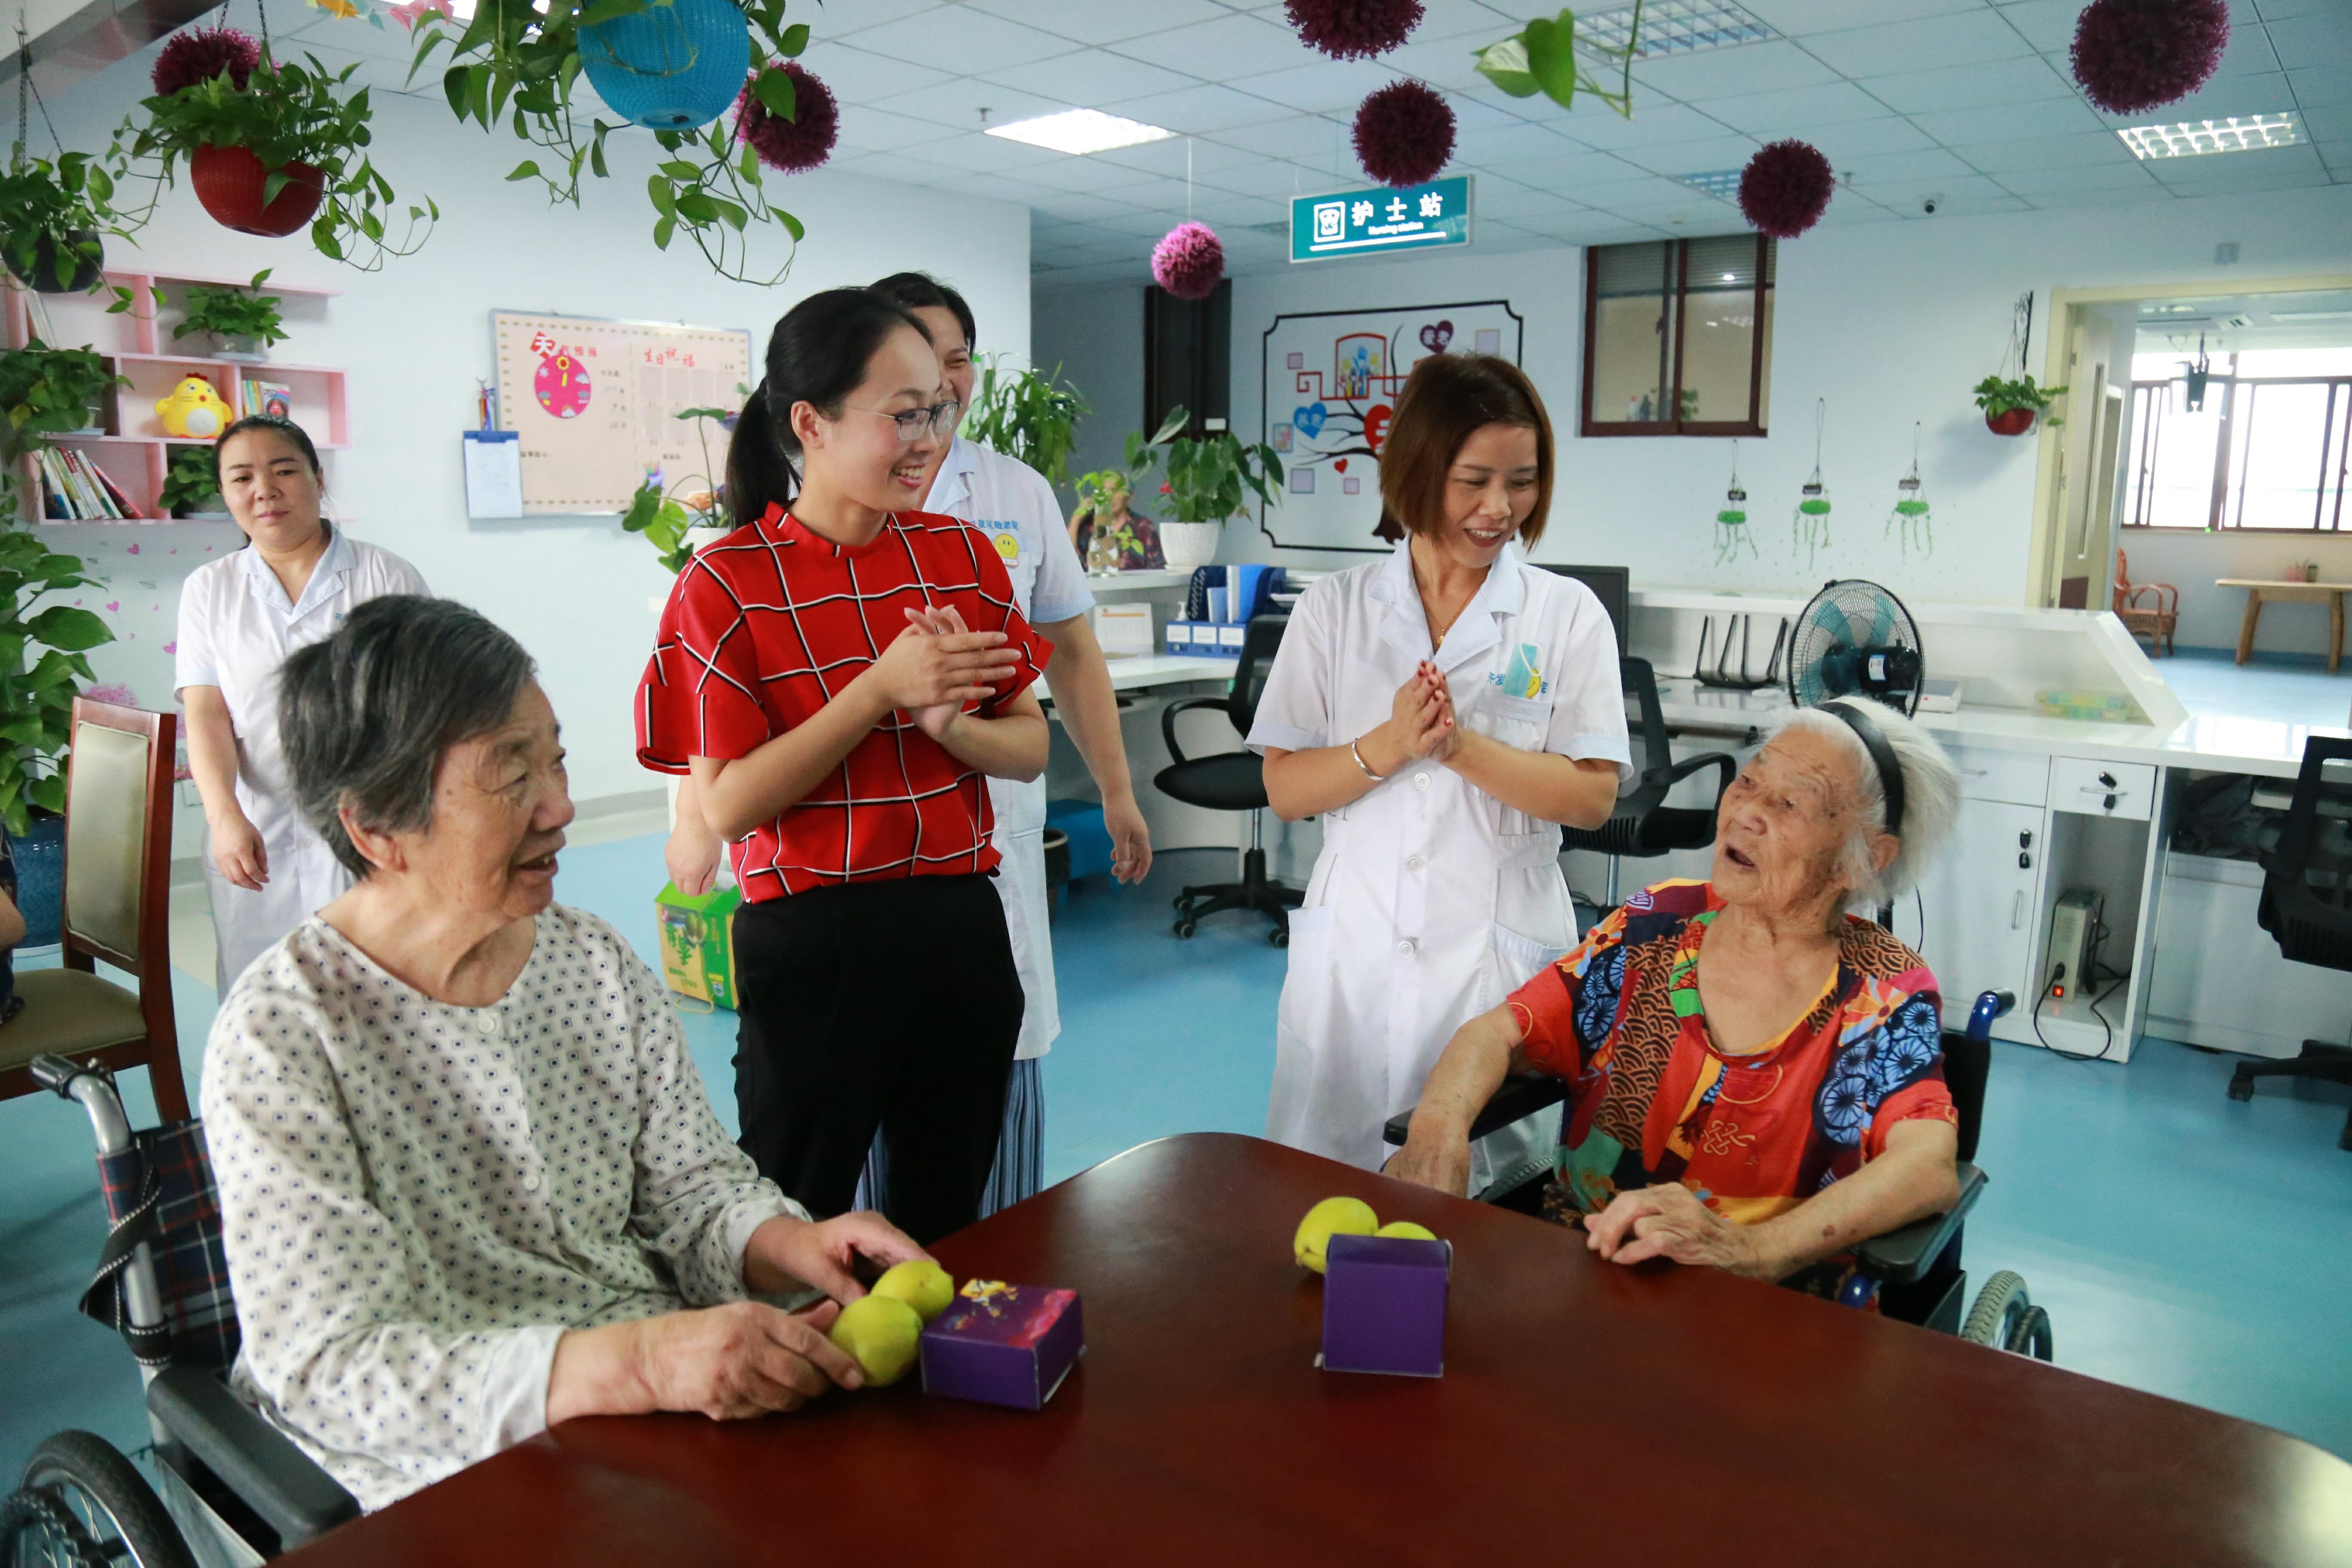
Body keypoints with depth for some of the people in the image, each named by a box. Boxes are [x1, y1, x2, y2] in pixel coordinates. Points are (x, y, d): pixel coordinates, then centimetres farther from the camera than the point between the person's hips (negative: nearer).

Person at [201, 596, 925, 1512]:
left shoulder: (598, 963, 3)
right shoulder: (283, 1033, -14)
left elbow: (691, 1186, 8)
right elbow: (330, 1367, -20)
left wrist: (784, 1245, -16)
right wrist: (632, 1363, -33)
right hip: (449, 1475, -5)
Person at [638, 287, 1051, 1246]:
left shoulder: (961, 556, 4)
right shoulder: (729, 584, -9)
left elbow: (1030, 750, 5)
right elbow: (725, 806, -13)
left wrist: (944, 721, -16)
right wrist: (879, 691, -20)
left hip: (960, 925, 4)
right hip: (811, 943, -4)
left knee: (947, 1222, 20)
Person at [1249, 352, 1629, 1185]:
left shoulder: (1568, 613, 2)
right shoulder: (1336, 606, 4)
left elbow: (1593, 797, -6)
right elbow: (1285, 789, 1)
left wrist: (1459, 744, -18)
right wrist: (1388, 747, -16)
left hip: (1500, 952, -1)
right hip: (1354, 949, 1)